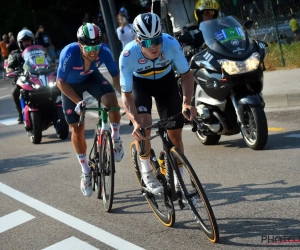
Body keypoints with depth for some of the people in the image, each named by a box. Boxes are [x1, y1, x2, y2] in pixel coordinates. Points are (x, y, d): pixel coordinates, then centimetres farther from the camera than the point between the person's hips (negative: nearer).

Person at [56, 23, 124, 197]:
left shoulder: (104, 51, -31)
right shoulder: (69, 53, -37)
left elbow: (116, 76, -19)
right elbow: (61, 82, -26)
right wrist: (78, 102, -34)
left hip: (91, 77, 1)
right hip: (71, 84, -1)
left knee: (111, 100, -31)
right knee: (77, 130, -1)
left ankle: (116, 140, -4)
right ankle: (86, 172, 17)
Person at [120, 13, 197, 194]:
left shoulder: (171, 44, -34)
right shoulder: (128, 55, -36)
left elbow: (186, 74, -20)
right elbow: (126, 95, -30)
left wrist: (187, 102, -37)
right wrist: (135, 121, -47)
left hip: (166, 81, 1)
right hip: (140, 83, -1)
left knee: (175, 134, 0)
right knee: (143, 124, -27)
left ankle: (178, 181, 20)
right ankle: (147, 172, -5)